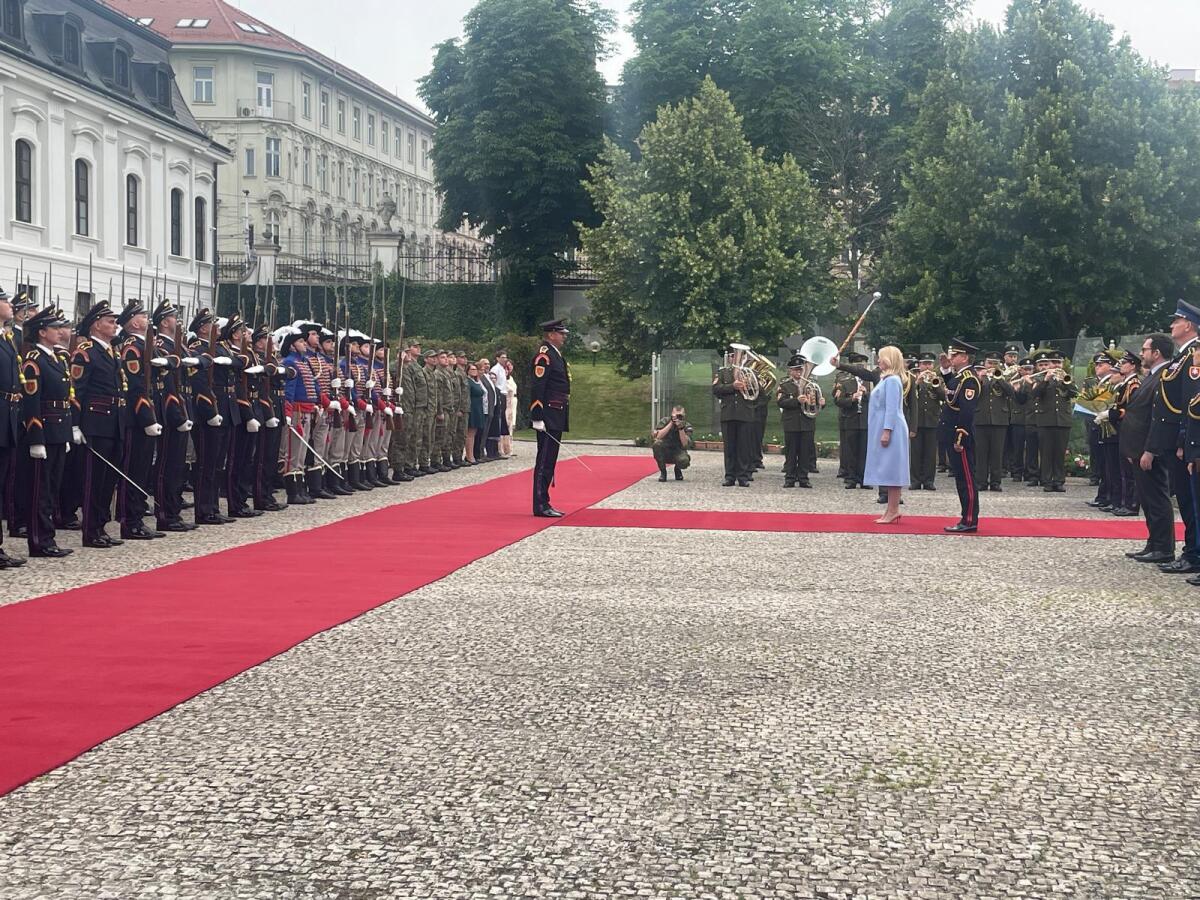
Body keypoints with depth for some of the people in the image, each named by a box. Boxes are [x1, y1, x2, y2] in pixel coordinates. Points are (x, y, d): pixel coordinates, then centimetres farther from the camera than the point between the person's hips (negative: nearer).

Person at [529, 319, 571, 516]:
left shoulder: (556, 355, 19)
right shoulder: (544, 355, -13)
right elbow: (537, 388, -19)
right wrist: (537, 418, -23)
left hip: (557, 417, 10)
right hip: (548, 417, -10)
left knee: (549, 461, 11)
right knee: (545, 461, -8)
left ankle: (544, 503, 16)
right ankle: (540, 506, -6)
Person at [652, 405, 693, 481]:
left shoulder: (687, 426, -7)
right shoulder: (665, 421, -8)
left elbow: (685, 444, -20)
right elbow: (658, 436, -25)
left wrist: (681, 428, -29)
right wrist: (671, 424, -26)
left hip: (678, 452, 0)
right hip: (664, 452, 0)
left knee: (684, 461, -36)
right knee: (657, 444, -33)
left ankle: (677, 470, 6)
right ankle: (662, 472, -13)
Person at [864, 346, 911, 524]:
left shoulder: (892, 380, -13)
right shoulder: (886, 379, 16)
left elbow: (891, 408, -19)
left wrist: (886, 431, -22)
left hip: (890, 429, -10)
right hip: (883, 429, 10)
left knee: (891, 470, -8)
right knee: (888, 471, 10)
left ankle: (893, 511, -7)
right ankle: (892, 509, 12)